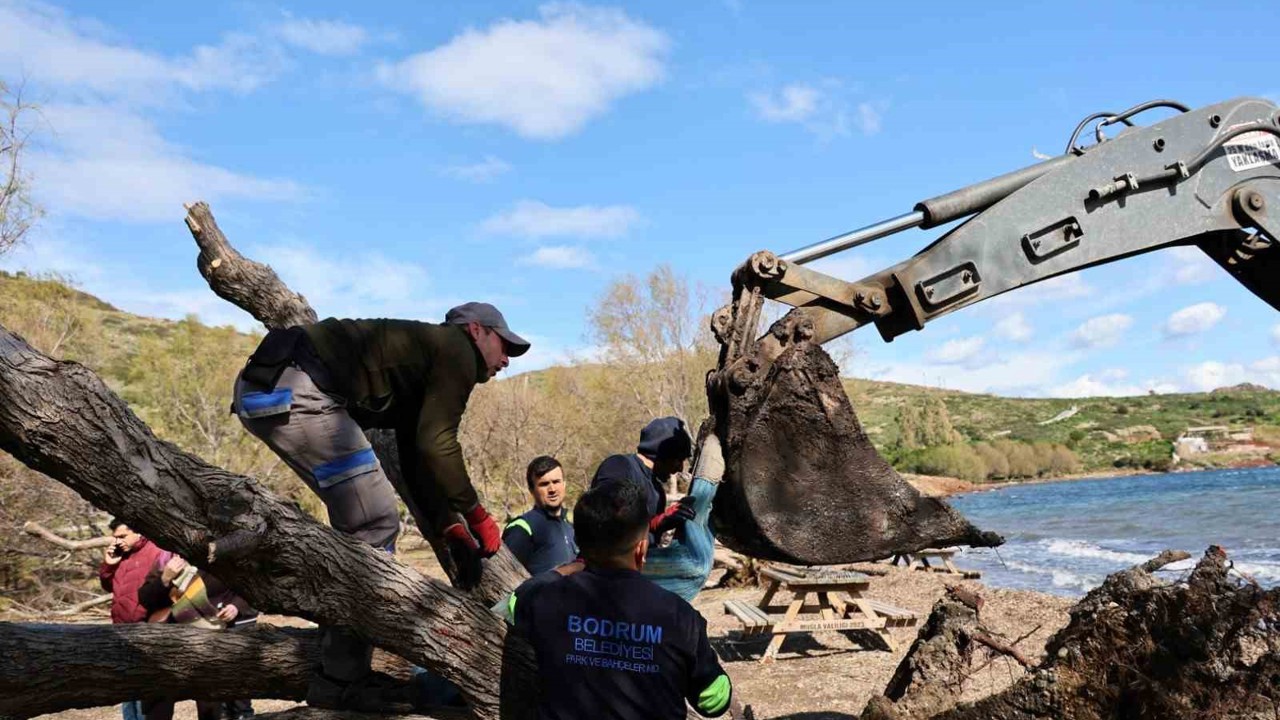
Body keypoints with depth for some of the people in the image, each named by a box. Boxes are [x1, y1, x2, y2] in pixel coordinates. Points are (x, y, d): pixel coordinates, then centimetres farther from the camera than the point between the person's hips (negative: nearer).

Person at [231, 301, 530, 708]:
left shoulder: (421, 366, 30)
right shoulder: (456, 349, 3)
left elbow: (417, 461, 28)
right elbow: (435, 445, -8)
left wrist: (451, 530, 20)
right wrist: (476, 516, 2)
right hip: (293, 390, -11)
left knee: (359, 521, 19)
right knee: (376, 524, -7)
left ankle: (345, 668, 25)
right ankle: (340, 685, 0)